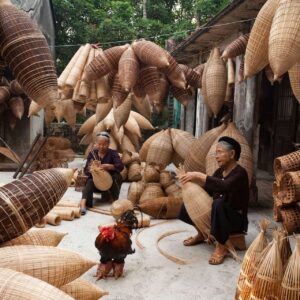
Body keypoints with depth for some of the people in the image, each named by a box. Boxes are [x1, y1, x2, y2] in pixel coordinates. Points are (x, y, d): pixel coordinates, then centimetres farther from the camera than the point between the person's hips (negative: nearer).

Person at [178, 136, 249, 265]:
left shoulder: (240, 173, -18)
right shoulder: (219, 171, 5)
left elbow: (225, 187, -38)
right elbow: (207, 191, -1)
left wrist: (199, 176, -38)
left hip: (236, 219, -7)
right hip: (219, 215, 7)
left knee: (219, 203, -37)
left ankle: (221, 247, -22)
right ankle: (201, 234, 15)